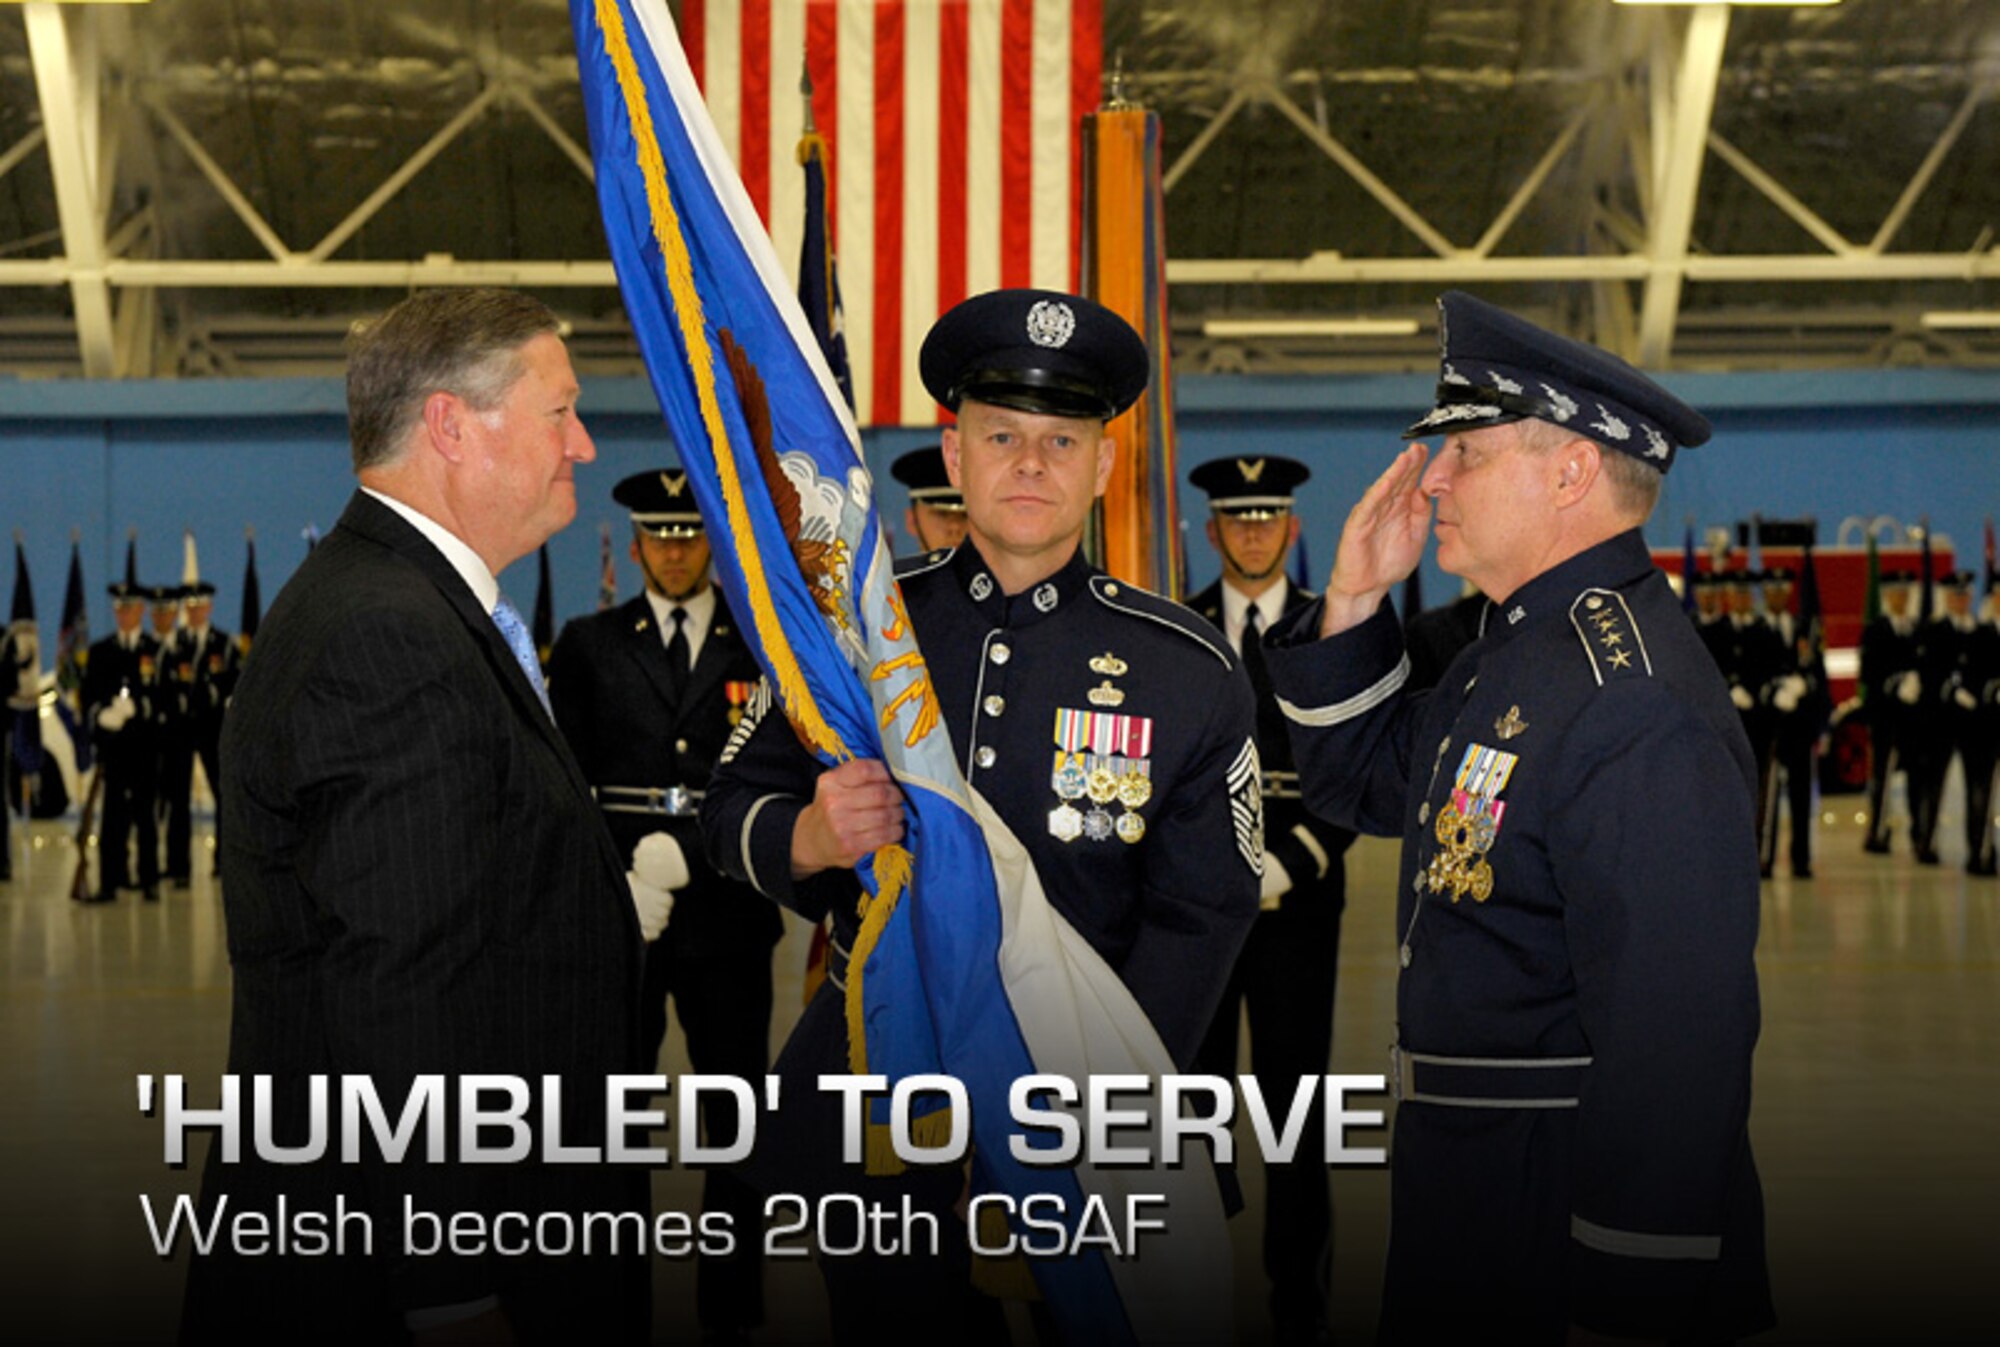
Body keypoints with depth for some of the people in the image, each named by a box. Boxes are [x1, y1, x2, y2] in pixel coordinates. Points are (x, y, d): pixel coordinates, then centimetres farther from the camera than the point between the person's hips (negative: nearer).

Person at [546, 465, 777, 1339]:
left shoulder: (760, 649, 6)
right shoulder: (589, 645, 9)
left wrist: (686, 852, -13)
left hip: (726, 916, 0)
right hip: (614, 917, 0)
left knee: (742, 1122, 3)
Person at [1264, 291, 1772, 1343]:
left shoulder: (1632, 702, -24)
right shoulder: (1524, 647, 9)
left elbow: (1674, 1035, -28)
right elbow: (1360, 785, 21)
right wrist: (1355, 603, 5)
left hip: (1557, 1212, -10)